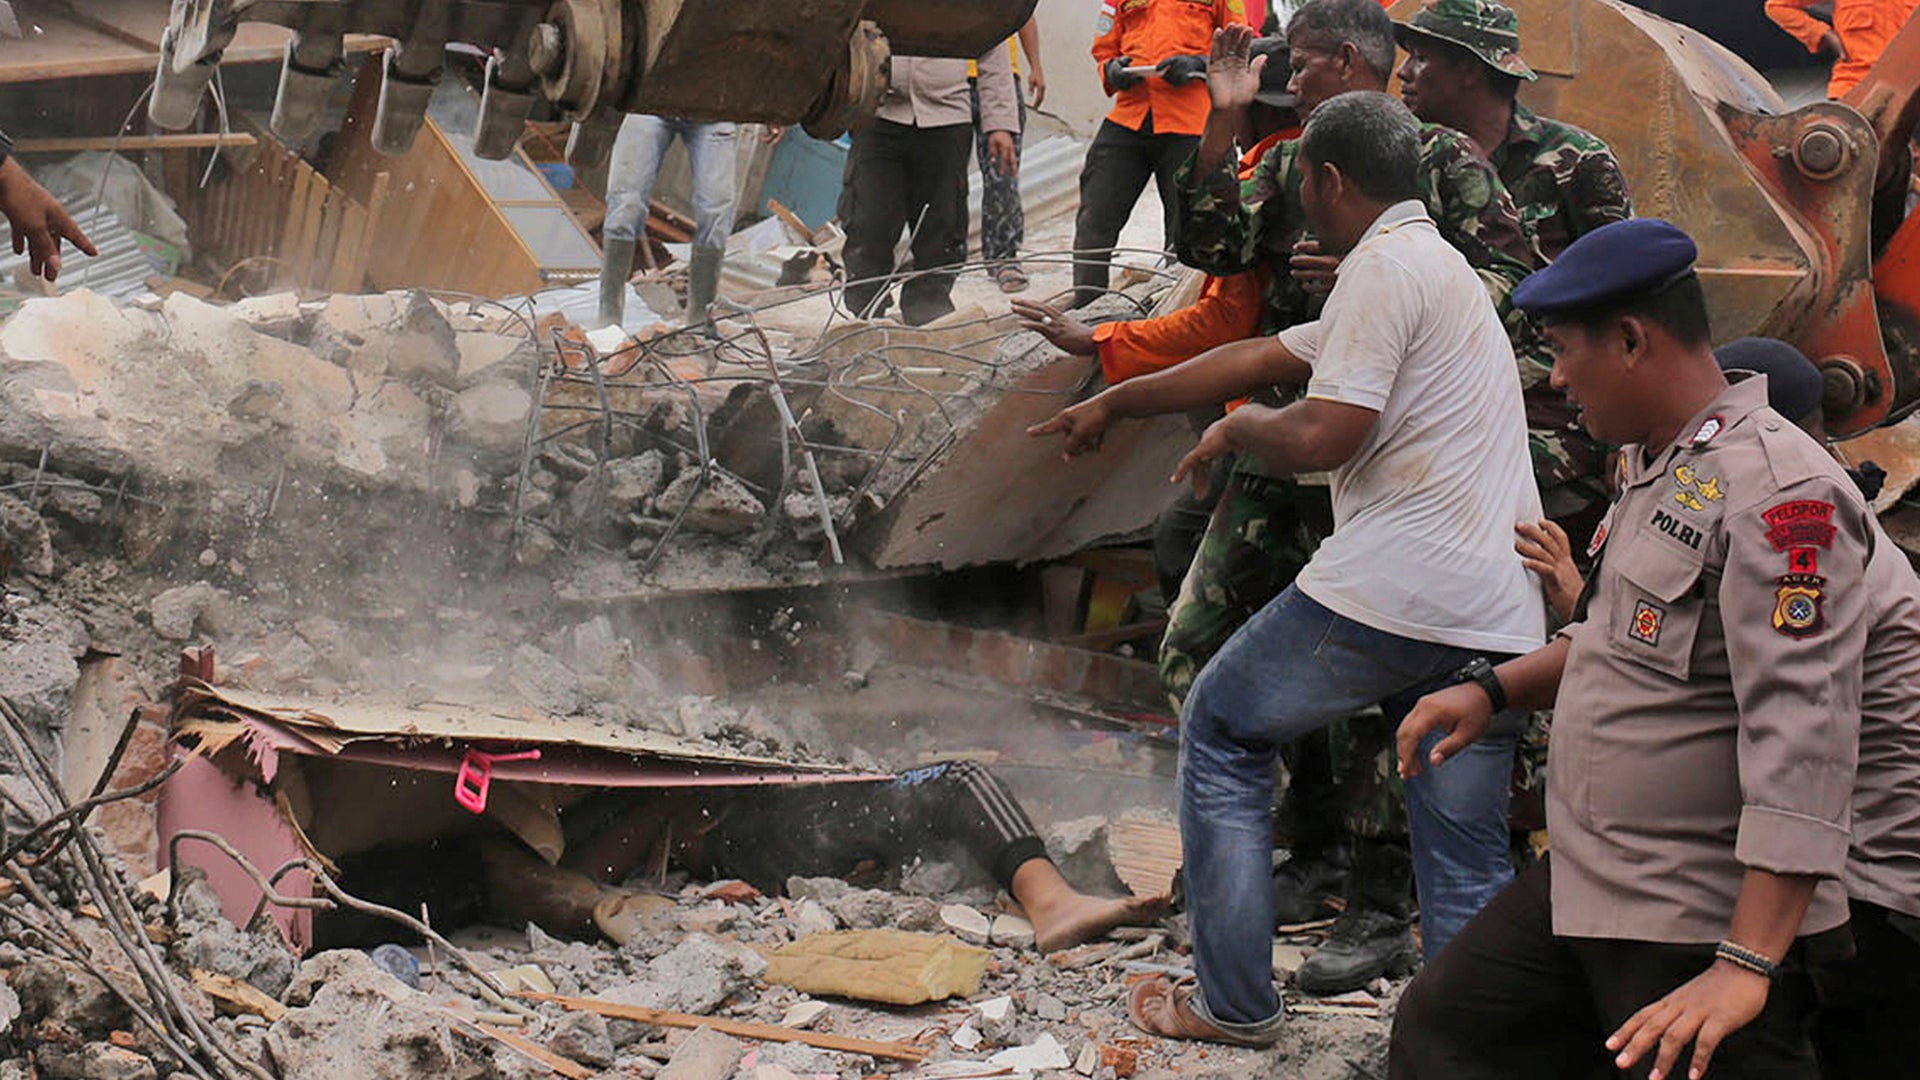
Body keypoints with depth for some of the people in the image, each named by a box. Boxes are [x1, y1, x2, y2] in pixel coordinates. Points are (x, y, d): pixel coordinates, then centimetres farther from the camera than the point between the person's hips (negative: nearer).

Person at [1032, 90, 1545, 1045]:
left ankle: (1234, 1004, 15)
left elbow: (1321, 437, -17)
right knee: (1468, 870, 10)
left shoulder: (1384, 267, -6)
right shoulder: (1442, 266, 25)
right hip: (1497, 618, 8)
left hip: (1390, 590, -8)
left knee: (1221, 726, 14)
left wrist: (1239, 426, 5)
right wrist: (1113, 403, 34)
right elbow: (1261, 358, 30)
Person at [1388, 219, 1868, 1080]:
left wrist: (1748, 968, -32)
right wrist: (1493, 691, 14)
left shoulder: (1778, 493, -21)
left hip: (1704, 924, -10)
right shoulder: (1656, 467, 12)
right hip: (1580, 884, 10)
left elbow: (1803, 742, -28)